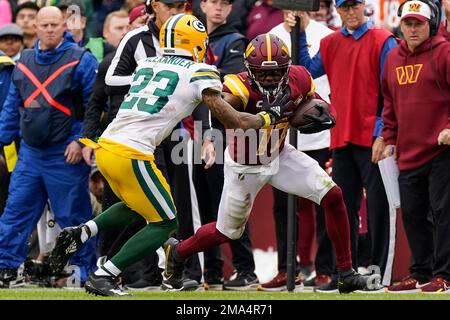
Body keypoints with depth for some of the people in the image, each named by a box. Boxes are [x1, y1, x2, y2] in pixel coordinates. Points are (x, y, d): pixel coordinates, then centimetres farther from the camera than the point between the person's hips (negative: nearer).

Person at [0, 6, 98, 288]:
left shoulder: (81, 61, -7)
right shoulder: (24, 62, 12)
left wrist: (81, 141, -14)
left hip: (65, 154, -5)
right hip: (30, 152, 5)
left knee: (73, 217, 0)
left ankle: (86, 272, 8)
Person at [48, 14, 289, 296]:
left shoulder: (146, 65, 18)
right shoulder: (199, 73, -1)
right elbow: (234, 122, -2)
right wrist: (269, 117, 15)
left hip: (105, 147, 7)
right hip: (131, 155, -7)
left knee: (136, 207, 30)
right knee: (165, 224, 8)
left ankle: (79, 234, 11)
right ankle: (103, 276, 0)